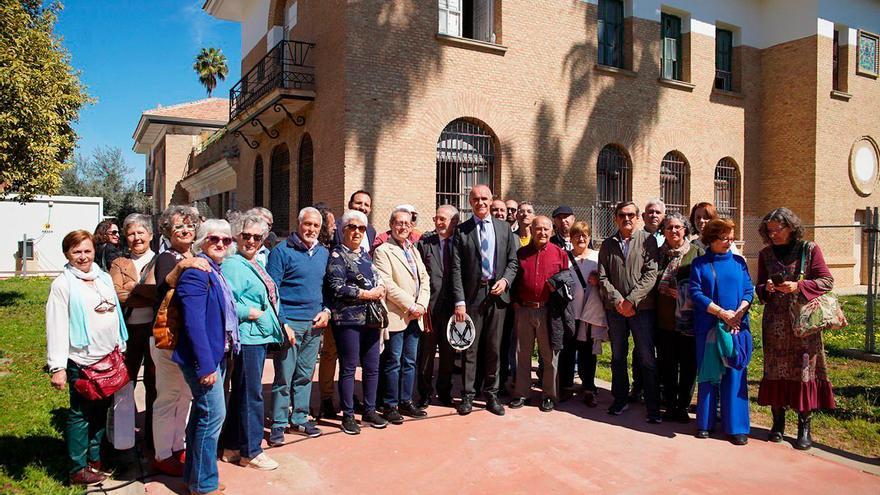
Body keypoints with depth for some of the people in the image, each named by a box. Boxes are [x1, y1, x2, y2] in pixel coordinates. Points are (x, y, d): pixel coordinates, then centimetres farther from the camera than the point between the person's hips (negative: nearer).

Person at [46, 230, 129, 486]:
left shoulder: (104, 277, 9)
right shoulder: (62, 284, -9)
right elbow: (56, 327, -13)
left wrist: (121, 348, 14)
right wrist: (57, 367, -17)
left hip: (109, 357, 6)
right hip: (82, 361, -6)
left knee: (101, 410, 15)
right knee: (81, 414, 5)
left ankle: (95, 459, 29)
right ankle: (78, 469, 17)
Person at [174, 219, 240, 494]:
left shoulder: (217, 272, 12)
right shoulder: (196, 273, -16)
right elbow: (194, 323, -22)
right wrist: (206, 365, -23)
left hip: (218, 355, 10)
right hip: (203, 357, -10)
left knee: (203, 413, 18)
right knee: (214, 414, -6)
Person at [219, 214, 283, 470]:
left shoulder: (257, 263, 15)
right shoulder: (233, 265, -14)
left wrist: (280, 325, 17)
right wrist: (250, 312, -16)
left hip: (260, 337, 10)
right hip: (247, 337, -10)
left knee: (241, 393, 17)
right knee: (251, 394, 0)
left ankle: (232, 447, 29)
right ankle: (252, 451, 13)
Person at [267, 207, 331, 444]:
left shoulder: (324, 253, 13)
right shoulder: (282, 251, -4)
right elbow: (272, 290, -9)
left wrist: (327, 310, 3)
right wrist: (282, 324, -15)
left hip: (315, 325, 5)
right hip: (290, 323, -5)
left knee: (305, 376, 12)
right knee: (284, 377, -1)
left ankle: (300, 419, 24)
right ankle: (278, 424, 11)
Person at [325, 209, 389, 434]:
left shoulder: (365, 253, 15)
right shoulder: (337, 255, -5)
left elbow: (376, 279, 24)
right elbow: (337, 288, -14)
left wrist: (380, 288, 1)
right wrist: (366, 294, -12)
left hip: (370, 318, 7)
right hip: (348, 320, -7)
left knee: (372, 367, 10)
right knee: (348, 368, 2)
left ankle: (369, 410, 24)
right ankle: (348, 415, 13)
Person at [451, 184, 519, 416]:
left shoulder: (504, 228, 8)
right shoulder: (462, 230, 0)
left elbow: (513, 260, 10)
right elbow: (456, 269, -5)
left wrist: (505, 280, -9)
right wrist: (459, 301, -12)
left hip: (498, 293, 2)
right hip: (473, 295, -2)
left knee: (494, 348, 9)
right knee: (470, 348, 4)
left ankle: (491, 394, 21)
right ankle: (467, 395, 16)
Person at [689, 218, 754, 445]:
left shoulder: (738, 262, 9)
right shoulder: (699, 264, 3)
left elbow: (748, 291, 5)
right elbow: (696, 293, -5)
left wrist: (738, 313, -12)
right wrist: (721, 312, -13)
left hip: (737, 327, 1)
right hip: (708, 327, -1)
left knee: (735, 375, 1)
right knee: (708, 375, 4)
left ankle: (736, 426, 8)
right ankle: (705, 423, 14)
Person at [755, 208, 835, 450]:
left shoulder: (809, 249, 2)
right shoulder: (765, 254, 10)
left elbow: (827, 281, -2)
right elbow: (759, 287, 13)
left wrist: (798, 287, -16)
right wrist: (766, 288, -9)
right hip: (775, 322, 3)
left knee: (803, 369, -4)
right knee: (775, 370, 3)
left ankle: (804, 427, 5)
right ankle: (778, 423, 13)